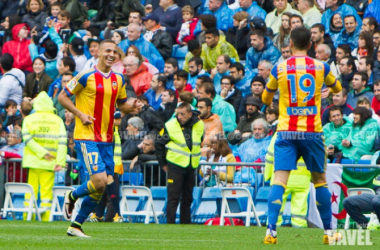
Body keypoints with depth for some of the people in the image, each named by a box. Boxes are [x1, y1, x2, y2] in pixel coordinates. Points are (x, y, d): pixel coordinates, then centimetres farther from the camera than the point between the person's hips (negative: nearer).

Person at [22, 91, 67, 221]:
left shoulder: (29, 119, 4)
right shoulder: (57, 120, 3)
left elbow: (27, 138, -8)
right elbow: (62, 141, -4)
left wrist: (43, 153, -9)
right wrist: (60, 161, -6)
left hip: (33, 160, 1)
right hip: (50, 163, -1)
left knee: (31, 189, 5)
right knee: (47, 190, 0)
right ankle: (45, 217, -5)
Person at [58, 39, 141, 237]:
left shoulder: (118, 80, 11)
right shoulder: (87, 76, -8)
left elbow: (122, 104, 22)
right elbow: (62, 97, -3)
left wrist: (131, 108, -2)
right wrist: (80, 115, -14)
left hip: (107, 139, 7)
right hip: (86, 137, -6)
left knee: (100, 188, 4)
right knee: (100, 180, -18)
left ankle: (75, 226, 16)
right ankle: (71, 197, 11)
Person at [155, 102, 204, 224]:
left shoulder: (199, 125, 1)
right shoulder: (170, 126, -10)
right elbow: (159, 144, 1)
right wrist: (163, 163, 2)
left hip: (192, 167, 4)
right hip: (175, 165, -4)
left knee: (187, 198, 9)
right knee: (173, 197, -8)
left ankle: (185, 223, 15)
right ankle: (170, 223, -7)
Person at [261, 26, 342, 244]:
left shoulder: (279, 68, -1)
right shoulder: (321, 67, 1)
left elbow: (266, 99, 14)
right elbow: (337, 88, 22)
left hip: (286, 132, -1)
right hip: (312, 132, 1)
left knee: (279, 181, -7)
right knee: (320, 180, 14)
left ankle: (271, 230, -21)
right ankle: (329, 232, 16)